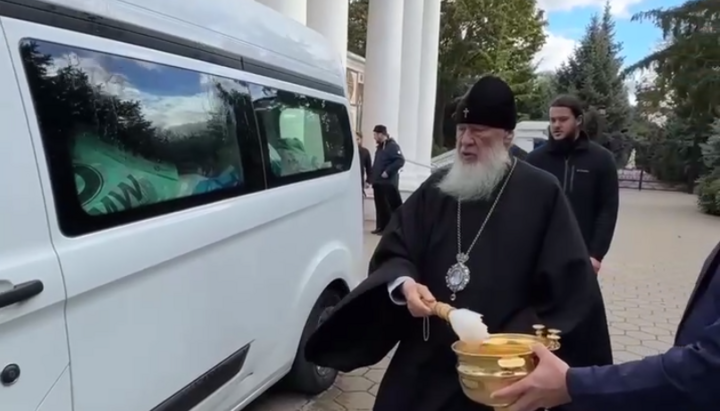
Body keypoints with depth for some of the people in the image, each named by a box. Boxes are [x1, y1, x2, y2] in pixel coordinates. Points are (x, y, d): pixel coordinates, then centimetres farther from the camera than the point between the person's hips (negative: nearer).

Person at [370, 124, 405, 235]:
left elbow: (400, 160, -22)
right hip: (378, 182, 9)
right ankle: (382, 227, 19)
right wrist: (372, 178, 15)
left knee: (395, 206, -6)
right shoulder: (380, 147, 17)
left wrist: (387, 172, -24)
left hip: (389, 182, -9)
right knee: (381, 206, 12)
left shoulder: (392, 146, -11)